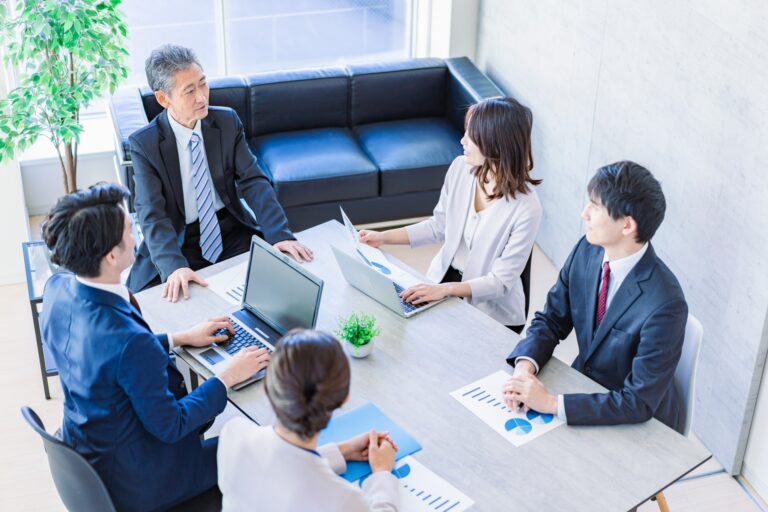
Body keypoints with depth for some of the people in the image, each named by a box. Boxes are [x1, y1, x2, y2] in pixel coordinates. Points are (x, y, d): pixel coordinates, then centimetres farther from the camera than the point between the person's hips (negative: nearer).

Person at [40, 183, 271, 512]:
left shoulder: (57, 288, -12)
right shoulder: (131, 342, -37)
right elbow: (169, 426, -22)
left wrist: (180, 338, 8)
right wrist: (228, 377, -10)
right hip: (129, 485, -8)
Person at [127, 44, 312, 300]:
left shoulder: (227, 121, 0)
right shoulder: (144, 144, -10)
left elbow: (254, 181, -5)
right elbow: (152, 214, -17)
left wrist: (280, 235, -22)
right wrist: (174, 266, -35)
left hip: (232, 233, 3)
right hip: (179, 242, -3)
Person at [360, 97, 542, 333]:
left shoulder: (525, 207, -25)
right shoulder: (460, 168, -8)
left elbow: (500, 282, -20)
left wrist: (445, 289, -32)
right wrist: (384, 237, 1)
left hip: (492, 313, -5)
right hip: (443, 278, 5)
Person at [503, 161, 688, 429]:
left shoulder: (664, 304, -29)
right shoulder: (586, 251, -10)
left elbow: (640, 403, -27)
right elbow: (551, 320, 1)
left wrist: (551, 402, -30)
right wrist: (525, 365, -19)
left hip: (638, 423, -6)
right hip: (584, 383, 6)